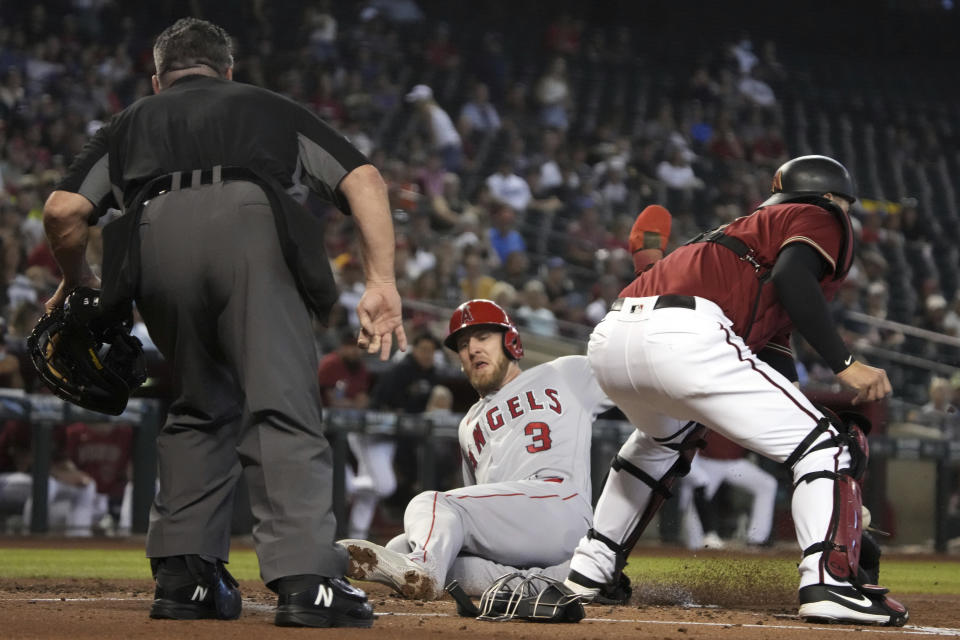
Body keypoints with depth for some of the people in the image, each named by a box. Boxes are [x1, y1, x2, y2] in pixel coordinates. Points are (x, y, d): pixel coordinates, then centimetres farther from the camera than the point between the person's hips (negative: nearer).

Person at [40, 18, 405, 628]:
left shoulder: (131, 121, 36)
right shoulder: (271, 107, 35)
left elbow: (63, 211, 19)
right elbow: (364, 180, 18)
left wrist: (76, 281, 37)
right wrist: (382, 282, 11)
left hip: (154, 237, 2)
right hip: (251, 223, -2)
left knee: (201, 408, 21)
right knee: (282, 408, -10)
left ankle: (184, 576, 14)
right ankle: (307, 580, -25)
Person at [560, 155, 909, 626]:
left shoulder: (750, 229, 40)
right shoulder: (819, 219, 17)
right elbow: (791, 277, -7)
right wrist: (844, 364, -7)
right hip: (682, 335, -9)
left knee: (662, 438, 39)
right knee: (824, 445, 0)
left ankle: (591, 570, 37)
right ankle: (829, 583, -16)